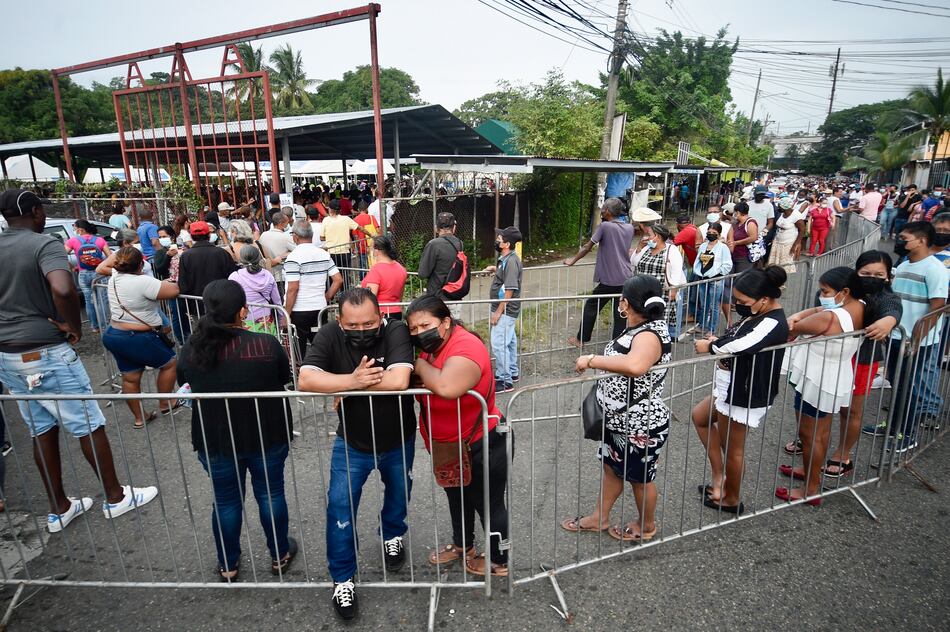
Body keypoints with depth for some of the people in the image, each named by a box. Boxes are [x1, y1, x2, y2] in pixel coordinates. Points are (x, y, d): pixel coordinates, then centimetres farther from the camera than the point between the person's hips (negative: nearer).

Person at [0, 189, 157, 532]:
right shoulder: (45, 245, -16)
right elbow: (63, 289, -34)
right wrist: (75, 327, -19)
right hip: (46, 352, -7)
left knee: (42, 430, 16)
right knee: (89, 425, 6)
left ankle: (59, 508, 26)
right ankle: (115, 497, 18)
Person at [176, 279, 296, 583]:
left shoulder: (191, 350, -13)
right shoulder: (266, 344, -20)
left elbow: (184, 381, 7)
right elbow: (285, 378, -3)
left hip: (215, 440, 2)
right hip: (267, 436, -1)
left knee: (225, 501, 19)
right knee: (271, 494, 18)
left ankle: (228, 566, 38)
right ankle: (280, 555, 36)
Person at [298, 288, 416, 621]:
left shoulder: (396, 331, -27)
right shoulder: (329, 335, -21)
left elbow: (399, 380, -42)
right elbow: (305, 380, -32)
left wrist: (347, 386, -31)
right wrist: (353, 380, -41)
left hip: (398, 440, 0)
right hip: (351, 442, 0)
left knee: (399, 493, 23)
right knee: (340, 506, -2)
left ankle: (392, 536, 55)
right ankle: (342, 578, 21)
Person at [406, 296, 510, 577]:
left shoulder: (465, 346, -30)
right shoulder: (432, 346, -3)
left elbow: (446, 388, -47)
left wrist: (420, 366, -29)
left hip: (479, 447, -8)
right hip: (447, 446, 9)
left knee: (488, 504, 13)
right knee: (457, 499, 28)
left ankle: (500, 561, 35)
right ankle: (462, 545, 52)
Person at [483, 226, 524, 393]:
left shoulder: (511, 261, -21)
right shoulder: (505, 258, 8)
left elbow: (509, 290, -23)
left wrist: (498, 312, -21)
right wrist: (495, 269, 12)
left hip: (505, 310, -10)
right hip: (506, 310, 10)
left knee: (499, 344, -8)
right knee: (509, 342, 19)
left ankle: (505, 381, 1)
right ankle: (512, 372, 33)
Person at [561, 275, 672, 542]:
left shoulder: (650, 335, -29)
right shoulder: (642, 328, 2)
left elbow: (635, 366, -51)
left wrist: (592, 359, -40)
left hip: (642, 427, -9)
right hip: (619, 420, 9)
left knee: (640, 478, 14)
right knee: (611, 468, 23)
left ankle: (646, 527, 39)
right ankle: (599, 518, 42)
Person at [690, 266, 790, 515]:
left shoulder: (772, 324, -27)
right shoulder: (759, 314, 3)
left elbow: (740, 346, -41)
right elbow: (737, 340, 12)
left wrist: (710, 347, -24)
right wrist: (718, 341, -7)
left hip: (744, 396, -10)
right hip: (732, 388, 10)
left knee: (732, 448, 8)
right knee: (700, 417, 24)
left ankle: (731, 500, 32)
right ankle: (718, 475, 31)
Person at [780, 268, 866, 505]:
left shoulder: (830, 318, -31)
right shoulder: (860, 307, -3)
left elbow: (793, 329, -17)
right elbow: (820, 309, 5)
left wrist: (794, 322, 4)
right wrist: (799, 315, -12)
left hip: (817, 383, -9)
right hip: (836, 381, 9)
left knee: (809, 435, 5)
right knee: (822, 431, 24)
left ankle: (811, 490, 18)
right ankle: (812, 471, 43)